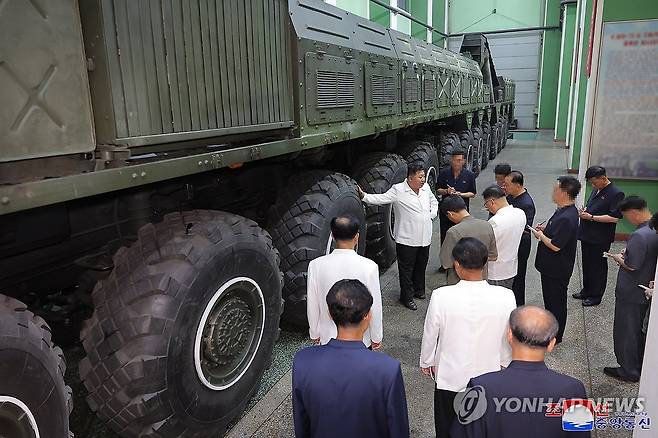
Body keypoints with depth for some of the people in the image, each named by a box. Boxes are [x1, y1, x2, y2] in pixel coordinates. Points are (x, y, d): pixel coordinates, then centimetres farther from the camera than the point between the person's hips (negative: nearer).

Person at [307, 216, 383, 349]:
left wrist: (314, 334, 11)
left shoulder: (316, 265, -15)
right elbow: (375, 307, -11)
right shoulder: (369, 267, -19)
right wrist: (376, 338, 5)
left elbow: (312, 305, -5)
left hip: (328, 338, 2)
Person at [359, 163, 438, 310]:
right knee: (406, 269, 4)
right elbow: (381, 198, -21)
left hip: (424, 238, 6)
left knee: (421, 266, 20)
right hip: (407, 239, -6)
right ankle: (407, 297, 18)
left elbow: (434, 202, 23)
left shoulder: (425, 188, 6)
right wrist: (364, 196, -34)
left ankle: (418, 290, 41)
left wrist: (432, 215, 7)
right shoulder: (398, 190, -14)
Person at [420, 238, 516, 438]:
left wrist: (426, 361, 9)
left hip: (450, 377, -1)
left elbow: (430, 334, -11)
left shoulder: (441, 296, -26)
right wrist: (505, 362, 16)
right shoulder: (505, 297, -21)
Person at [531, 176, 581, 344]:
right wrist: (545, 230, 4)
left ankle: (555, 336, 24)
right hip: (551, 266, 10)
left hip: (557, 269, -10)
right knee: (550, 297, 23)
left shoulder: (566, 218, -30)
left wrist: (540, 235, -14)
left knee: (555, 301, 7)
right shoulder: (565, 210, 3)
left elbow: (555, 246, -29)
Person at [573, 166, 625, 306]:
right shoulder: (596, 190, 9)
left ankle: (596, 296, 18)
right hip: (587, 235, 8)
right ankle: (587, 291, 33)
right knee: (587, 264, 18)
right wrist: (585, 210, 2)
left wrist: (591, 217, -21)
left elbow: (614, 217, -22)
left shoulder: (616, 194, -16)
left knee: (598, 266, 5)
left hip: (600, 239, -8)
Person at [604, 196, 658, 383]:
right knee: (637, 329, 23)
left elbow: (631, 266, -26)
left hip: (630, 293, -8)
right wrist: (627, 255, 5)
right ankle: (639, 365, 37)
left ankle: (628, 371, 21)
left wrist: (618, 258, -8)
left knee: (625, 332, 8)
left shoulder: (639, 235, -28)